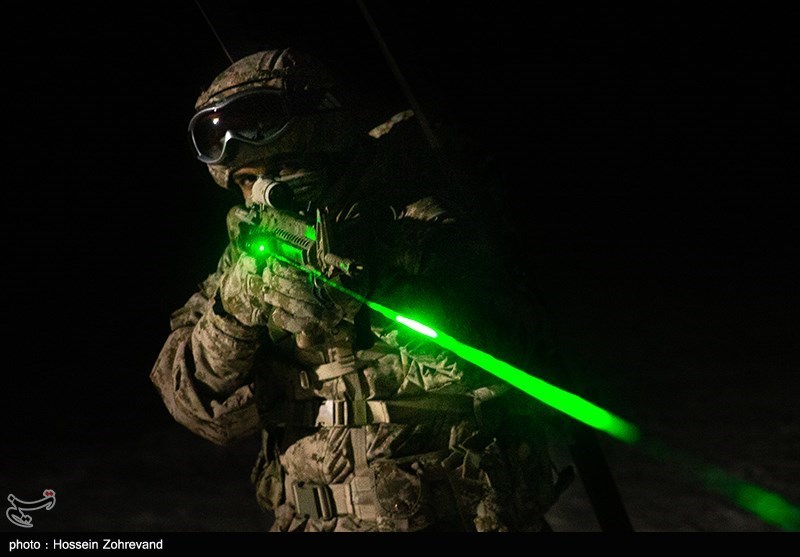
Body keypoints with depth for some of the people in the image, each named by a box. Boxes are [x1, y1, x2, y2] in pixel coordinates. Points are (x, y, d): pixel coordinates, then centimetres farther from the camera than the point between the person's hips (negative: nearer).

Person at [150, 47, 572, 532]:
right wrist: (240, 300, -15)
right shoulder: (250, 256, 9)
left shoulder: (420, 224, -3)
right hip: (313, 522, 3)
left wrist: (383, 287, -28)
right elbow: (209, 410, -1)